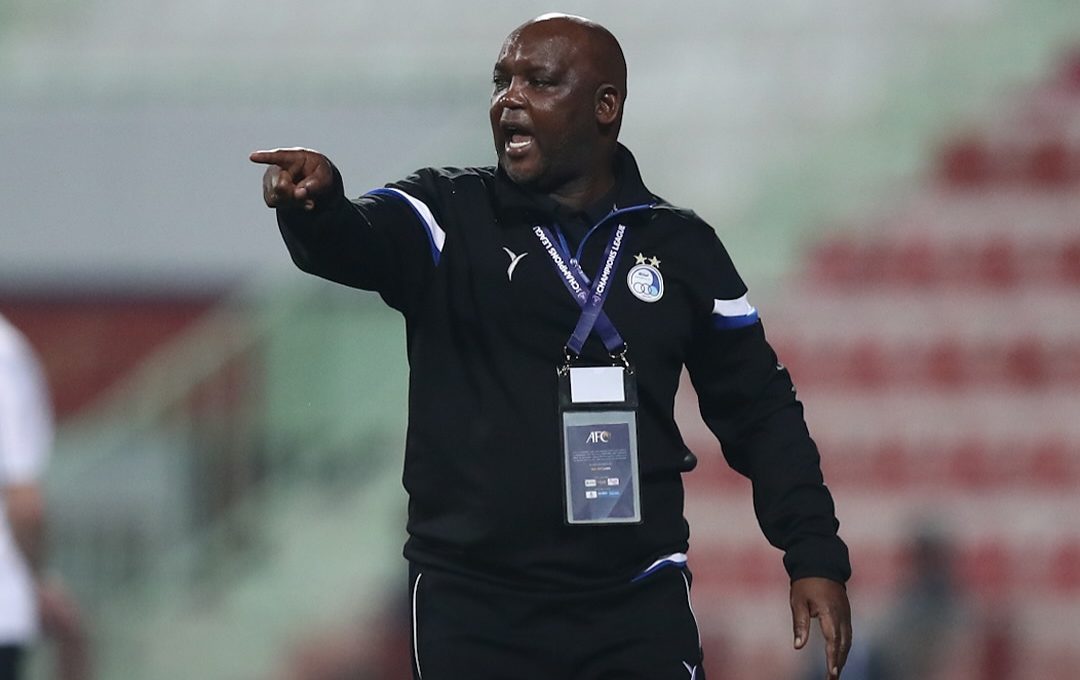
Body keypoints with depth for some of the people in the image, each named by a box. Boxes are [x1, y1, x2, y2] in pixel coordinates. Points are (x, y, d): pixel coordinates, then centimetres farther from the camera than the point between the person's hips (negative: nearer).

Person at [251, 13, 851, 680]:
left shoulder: (680, 247, 8)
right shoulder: (449, 218, 2)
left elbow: (757, 409, 13)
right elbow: (351, 243, -19)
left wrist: (815, 555, 4)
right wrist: (315, 206, -42)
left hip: (640, 607, 1)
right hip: (473, 608, -1)